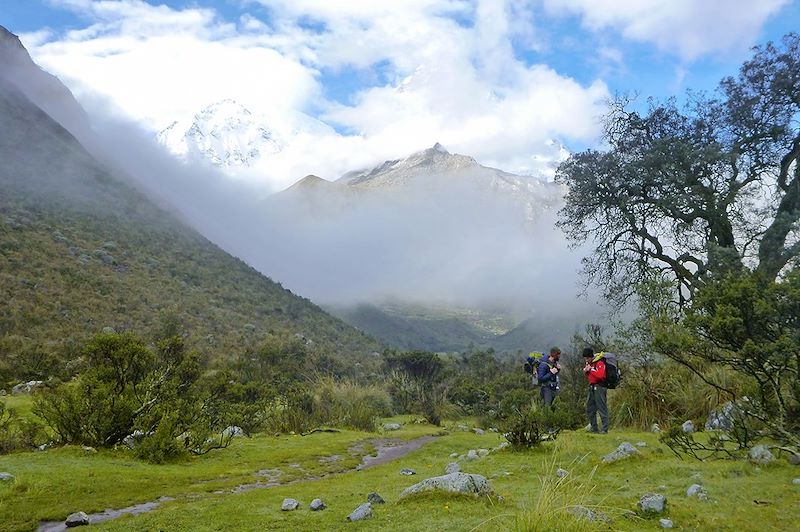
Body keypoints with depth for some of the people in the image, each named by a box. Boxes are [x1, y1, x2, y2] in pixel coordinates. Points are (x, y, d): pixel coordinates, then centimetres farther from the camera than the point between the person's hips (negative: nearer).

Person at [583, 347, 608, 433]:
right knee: (590, 408, 12)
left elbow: (600, 375, -28)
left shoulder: (599, 363, -15)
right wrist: (586, 370, -1)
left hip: (599, 387, -9)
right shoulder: (589, 363, 12)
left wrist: (591, 370, -18)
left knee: (602, 408, -6)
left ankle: (605, 429, -2)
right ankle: (593, 427, 20)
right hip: (592, 387, 9)